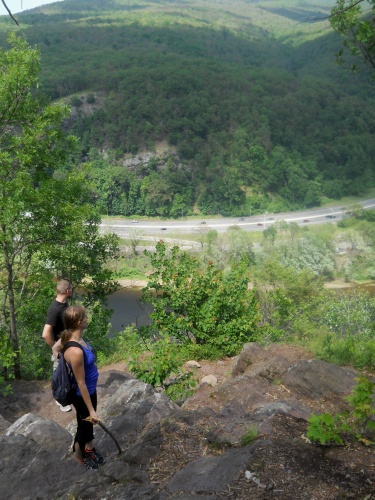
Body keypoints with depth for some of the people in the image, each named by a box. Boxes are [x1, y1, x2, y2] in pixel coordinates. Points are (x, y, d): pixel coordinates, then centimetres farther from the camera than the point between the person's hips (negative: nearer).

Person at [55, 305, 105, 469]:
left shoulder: (72, 337, -11)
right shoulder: (76, 351, -39)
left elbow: (55, 348, 10)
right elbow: (81, 384, -29)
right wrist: (91, 411, -19)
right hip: (83, 395, -8)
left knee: (89, 423, 30)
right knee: (84, 424, 20)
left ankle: (89, 448, 55)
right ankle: (79, 455, 47)